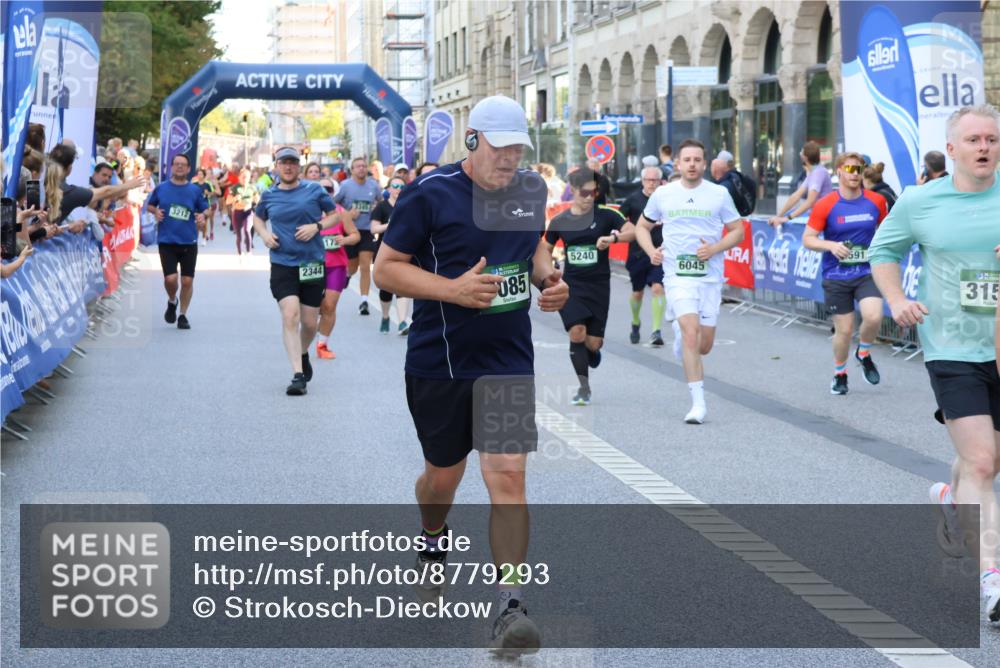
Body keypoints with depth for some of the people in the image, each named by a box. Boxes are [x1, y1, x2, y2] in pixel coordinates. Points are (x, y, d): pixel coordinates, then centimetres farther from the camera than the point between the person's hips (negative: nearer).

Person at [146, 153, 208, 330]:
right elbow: (149, 205, 16)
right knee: (170, 278, -12)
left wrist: (202, 217, -9)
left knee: (187, 280, 2)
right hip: (167, 242, -1)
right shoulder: (161, 188, 2)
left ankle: (183, 314, 20)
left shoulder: (195, 190, 3)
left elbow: (203, 210, 12)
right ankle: (172, 302, 21)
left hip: (189, 242, 1)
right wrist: (155, 211, -4)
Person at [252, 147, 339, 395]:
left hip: (313, 263, 0)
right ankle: (298, 375, -16)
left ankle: (303, 354, 40)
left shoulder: (314, 190, 0)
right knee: (290, 316, -16)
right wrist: (264, 234, 3)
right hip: (283, 265, 0)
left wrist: (317, 226, -11)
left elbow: (335, 215, 8)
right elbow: (258, 217, 24)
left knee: (309, 323, 7)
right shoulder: (269, 196, 6)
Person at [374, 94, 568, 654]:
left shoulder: (530, 189, 3)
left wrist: (549, 277, 1)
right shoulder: (430, 194, -12)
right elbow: (386, 268, -10)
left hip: (509, 361, 2)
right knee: (445, 472, 15)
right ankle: (433, 544, 50)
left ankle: (511, 607, -11)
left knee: (508, 474, -11)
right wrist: (453, 289, -23)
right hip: (439, 361, -2)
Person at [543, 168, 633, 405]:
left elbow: (632, 231, -15)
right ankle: (584, 387, -6)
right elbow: (546, 251, 16)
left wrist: (612, 237, -32)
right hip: (571, 285, 1)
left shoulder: (605, 216, -3)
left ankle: (592, 351, 38)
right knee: (577, 332, -17)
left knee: (593, 343, -2)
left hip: (598, 286, -1)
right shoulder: (559, 221, 3)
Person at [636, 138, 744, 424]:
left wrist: (715, 249, -11)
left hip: (710, 276, 1)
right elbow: (642, 226, 15)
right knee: (691, 334, -18)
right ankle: (698, 403, -13)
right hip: (677, 275, -1)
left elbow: (737, 230, 6)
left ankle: (680, 333, 43)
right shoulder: (663, 194, 3)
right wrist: (651, 251, -4)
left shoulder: (719, 194, 1)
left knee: (704, 346, 6)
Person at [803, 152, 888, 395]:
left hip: (867, 273, 1)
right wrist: (831, 245, -22)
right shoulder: (826, 205, -7)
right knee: (844, 329, 2)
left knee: (873, 317, -21)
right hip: (836, 276, -1)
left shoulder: (876, 201, 0)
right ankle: (839, 373, 29)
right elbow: (807, 239, -5)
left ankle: (864, 353, 11)